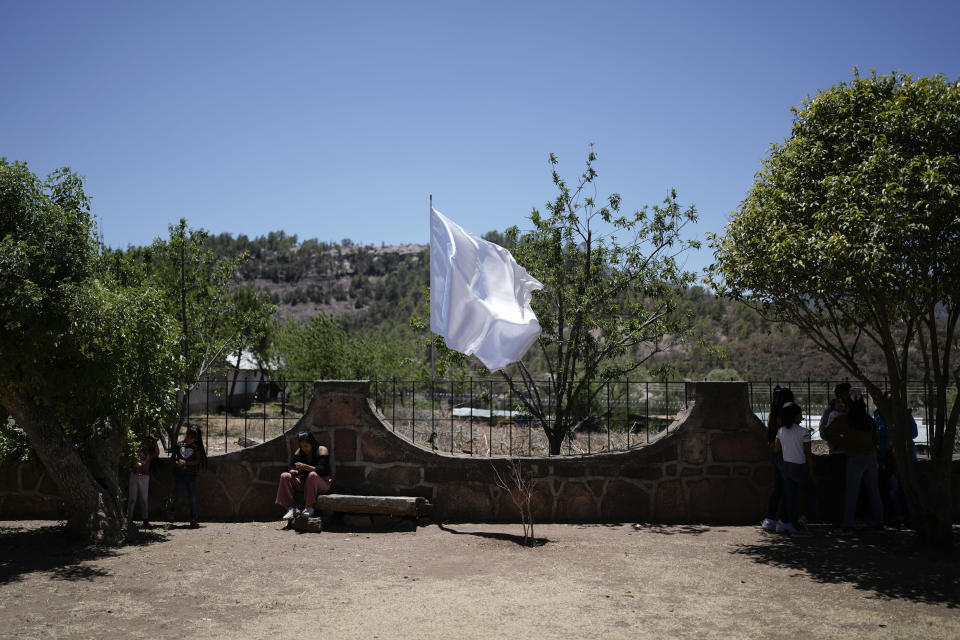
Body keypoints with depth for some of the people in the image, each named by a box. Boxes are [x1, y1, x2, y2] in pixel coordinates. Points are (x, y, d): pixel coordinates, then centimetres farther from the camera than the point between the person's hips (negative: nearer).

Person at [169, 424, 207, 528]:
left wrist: (186, 463, -15)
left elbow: (198, 460, -4)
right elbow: (173, 457, 10)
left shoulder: (196, 447, 4)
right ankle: (172, 511, 28)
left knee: (193, 498, -1)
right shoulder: (179, 445, 5)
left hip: (192, 476, 1)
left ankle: (193, 520, 5)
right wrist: (178, 463, -10)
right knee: (180, 496, -3)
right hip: (180, 475, -1)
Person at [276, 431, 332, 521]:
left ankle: (309, 507, -30)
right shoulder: (299, 452, 6)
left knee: (312, 475, -37)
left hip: (322, 483, -5)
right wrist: (294, 472, -22)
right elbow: (291, 468, 3)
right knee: (284, 476, -14)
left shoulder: (322, 450, -10)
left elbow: (322, 470, -22)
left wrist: (305, 466, -35)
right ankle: (291, 508, -19)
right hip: (304, 483, 6)